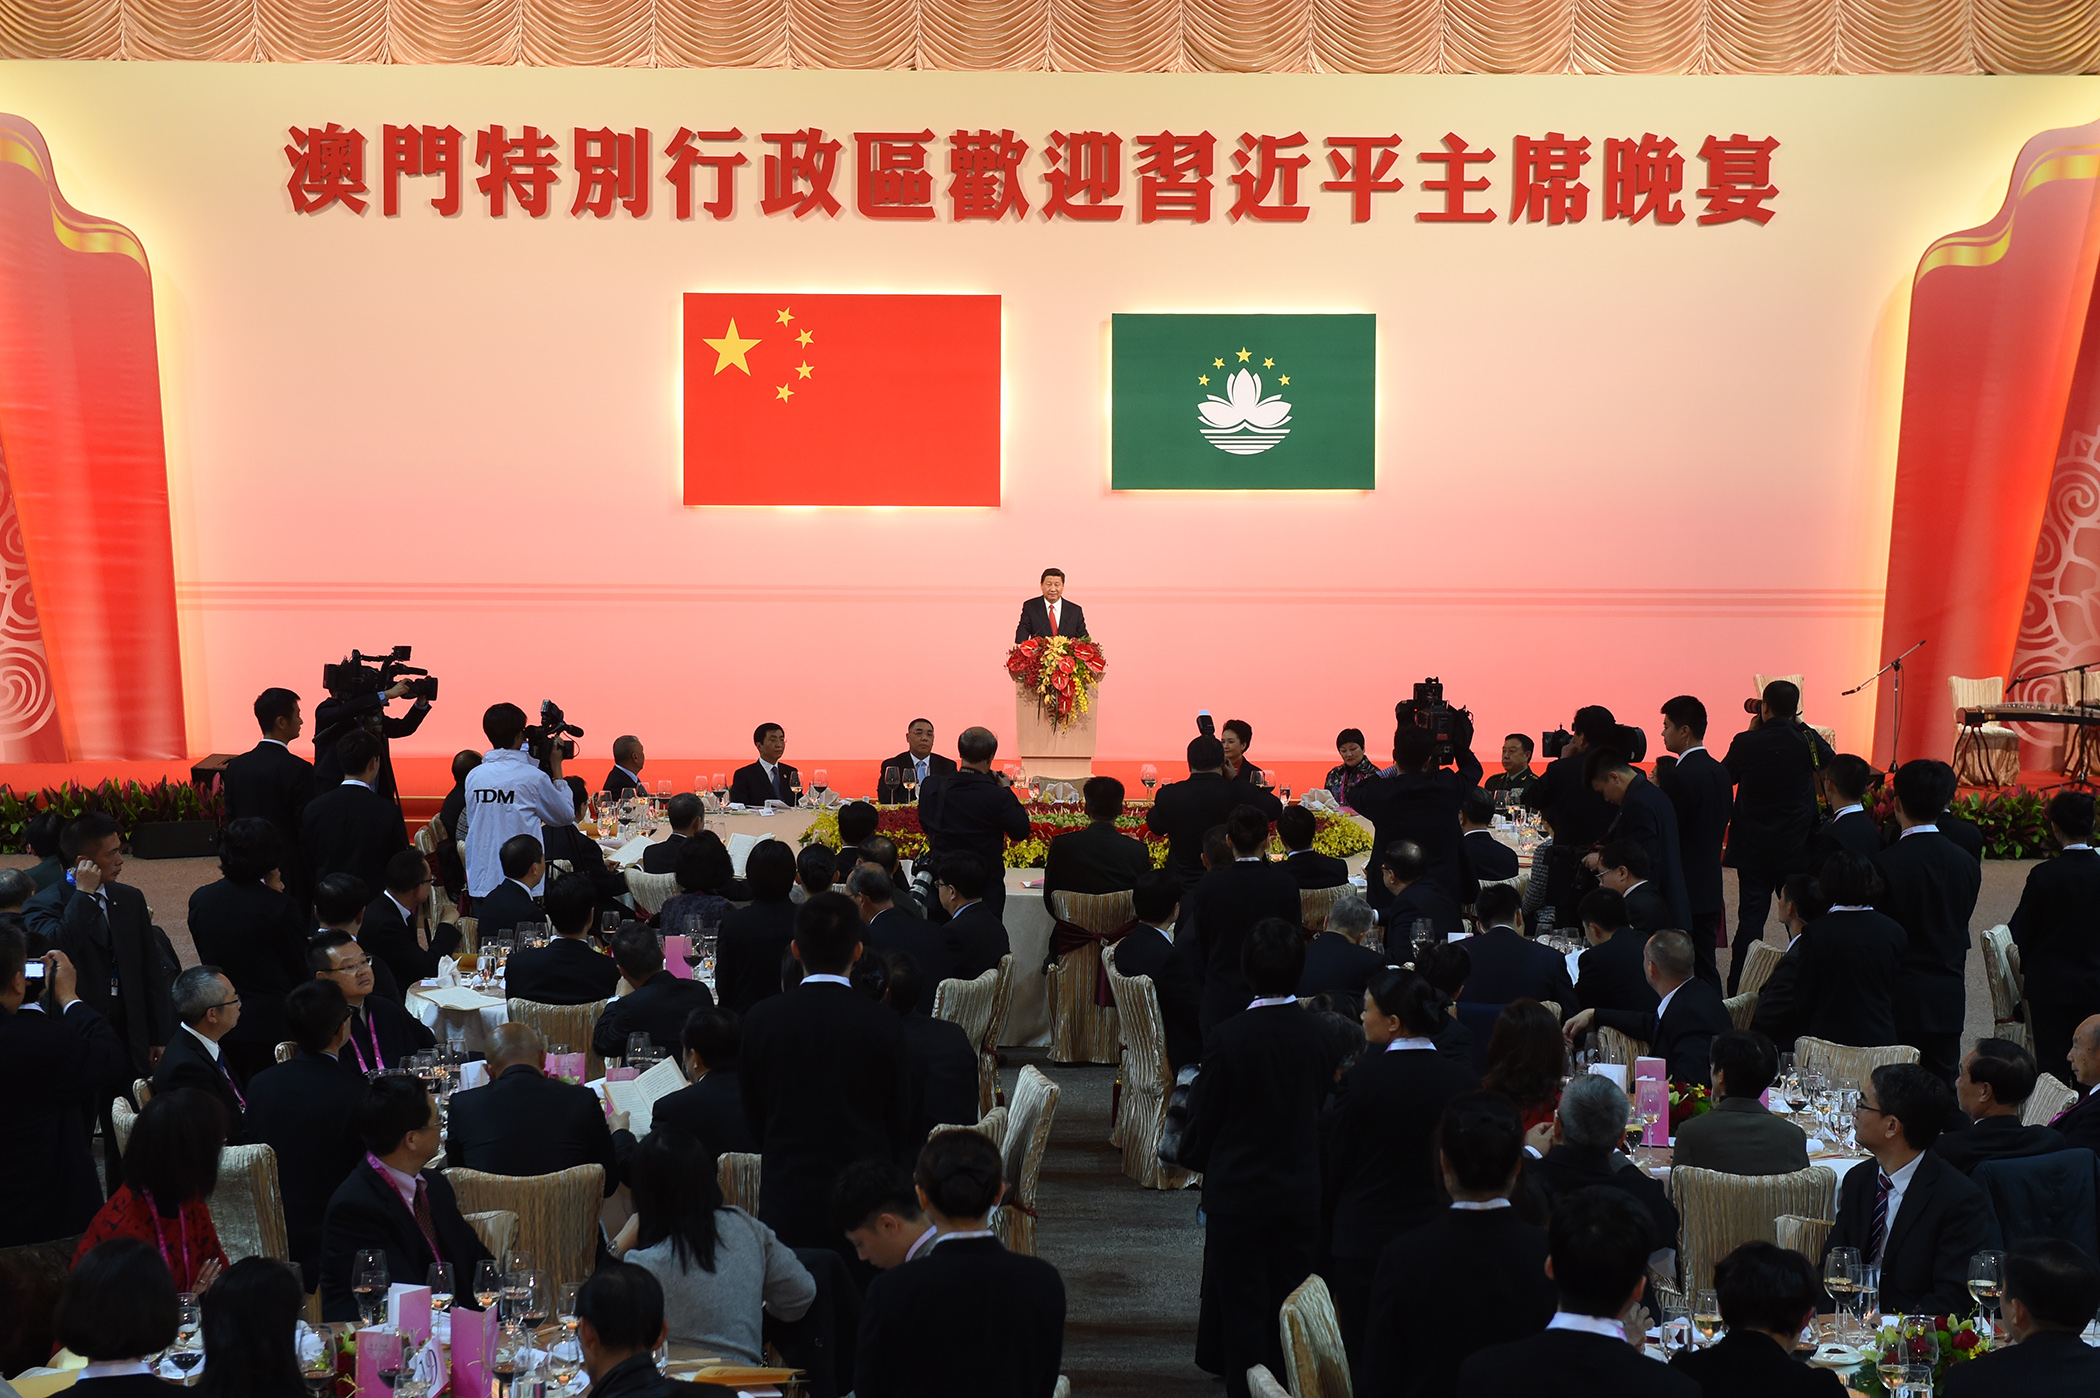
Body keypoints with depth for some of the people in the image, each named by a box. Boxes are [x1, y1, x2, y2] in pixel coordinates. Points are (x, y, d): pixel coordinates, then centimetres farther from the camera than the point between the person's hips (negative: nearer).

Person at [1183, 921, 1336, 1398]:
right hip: (1302, 1192, 4)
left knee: (1243, 1307, 6)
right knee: (1289, 1302, 14)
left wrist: (1195, 1156, 12)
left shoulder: (1230, 1035, -18)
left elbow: (1204, 1117, -9)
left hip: (1239, 1189, -3)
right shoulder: (1318, 1034, -7)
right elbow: (1327, 1111, 6)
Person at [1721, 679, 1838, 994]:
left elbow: (1724, 777, 4)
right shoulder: (1808, 740, -8)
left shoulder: (1746, 743, -13)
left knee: (1750, 919, 3)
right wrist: (1800, 725, 12)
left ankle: (1738, 992, 3)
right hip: (1798, 850, 1)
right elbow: (1831, 764, 14)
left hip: (1753, 849, -1)